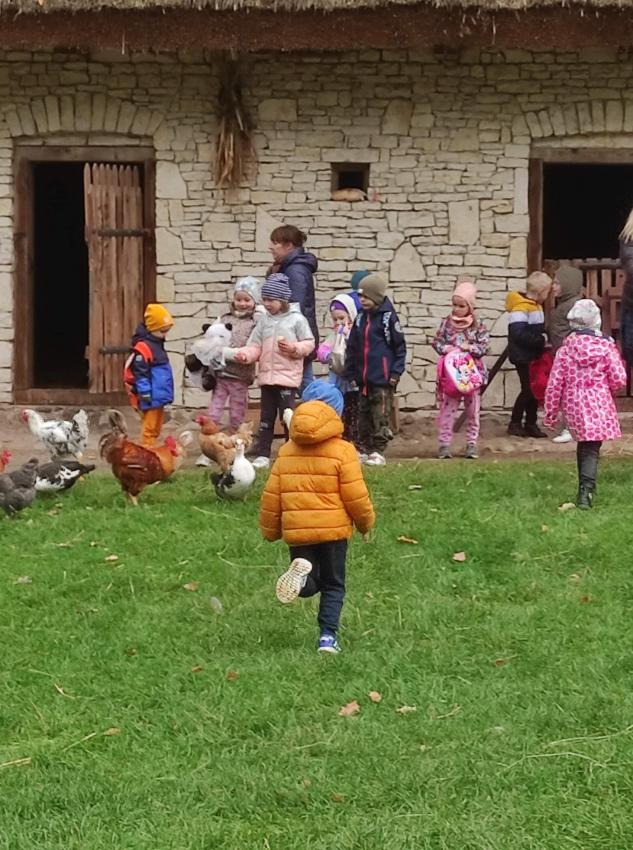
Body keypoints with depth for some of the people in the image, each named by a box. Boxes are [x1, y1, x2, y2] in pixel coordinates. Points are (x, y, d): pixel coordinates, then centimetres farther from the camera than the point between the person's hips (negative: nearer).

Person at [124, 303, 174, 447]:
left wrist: (167, 394, 26)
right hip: (151, 397, -10)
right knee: (149, 427, -7)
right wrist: (145, 393, -21)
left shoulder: (157, 345, 15)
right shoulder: (143, 347, -17)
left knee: (156, 428, 16)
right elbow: (140, 373, -20)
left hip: (159, 396, 10)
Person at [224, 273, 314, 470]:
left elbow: (309, 343, -1)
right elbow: (255, 346, 9)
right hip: (267, 375, 5)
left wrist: (294, 348, -18)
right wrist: (244, 355, -11)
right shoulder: (264, 321, 11)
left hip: (288, 376, -5)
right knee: (266, 416, 9)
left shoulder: (296, 319, -3)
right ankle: (262, 455, 13)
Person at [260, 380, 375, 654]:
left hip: (296, 531, 2)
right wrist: (366, 522, 10)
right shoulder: (342, 450, -7)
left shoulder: (286, 451, 5)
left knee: (311, 584, 14)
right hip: (334, 529, -2)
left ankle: (302, 571, -20)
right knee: (333, 586, 10)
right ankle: (328, 637, -3)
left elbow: (271, 495, 6)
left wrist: (270, 529, 17)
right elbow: (355, 495, -8)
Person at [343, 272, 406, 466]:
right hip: (363, 378, 6)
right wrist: (350, 374, 12)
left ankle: (378, 452, 1)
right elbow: (352, 348, 16)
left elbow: (400, 346, -3)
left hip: (382, 378, -6)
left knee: (381, 416, -3)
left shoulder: (388, 317, -6)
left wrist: (396, 372, -7)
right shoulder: (361, 318, 11)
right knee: (364, 415, 10)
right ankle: (365, 450, 17)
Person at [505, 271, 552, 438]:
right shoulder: (520, 307, -19)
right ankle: (515, 423, 6)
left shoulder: (536, 306, 13)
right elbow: (518, 334, -27)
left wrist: (543, 340, 3)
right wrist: (541, 340, -23)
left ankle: (531, 424, 19)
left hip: (534, 356, 9)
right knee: (528, 390, -5)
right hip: (523, 357, -9)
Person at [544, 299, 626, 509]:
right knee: (591, 449, -3)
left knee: (584, 446, 19)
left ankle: (584, 490, 23)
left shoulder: (566, 349, -1)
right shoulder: (606, 346, -5)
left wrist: (551, 413, 7)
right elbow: (619, 379, -6)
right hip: (600, 404, -2)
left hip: (574, 406, 2)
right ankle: (586, 490, -20)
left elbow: (555, 383, -2)